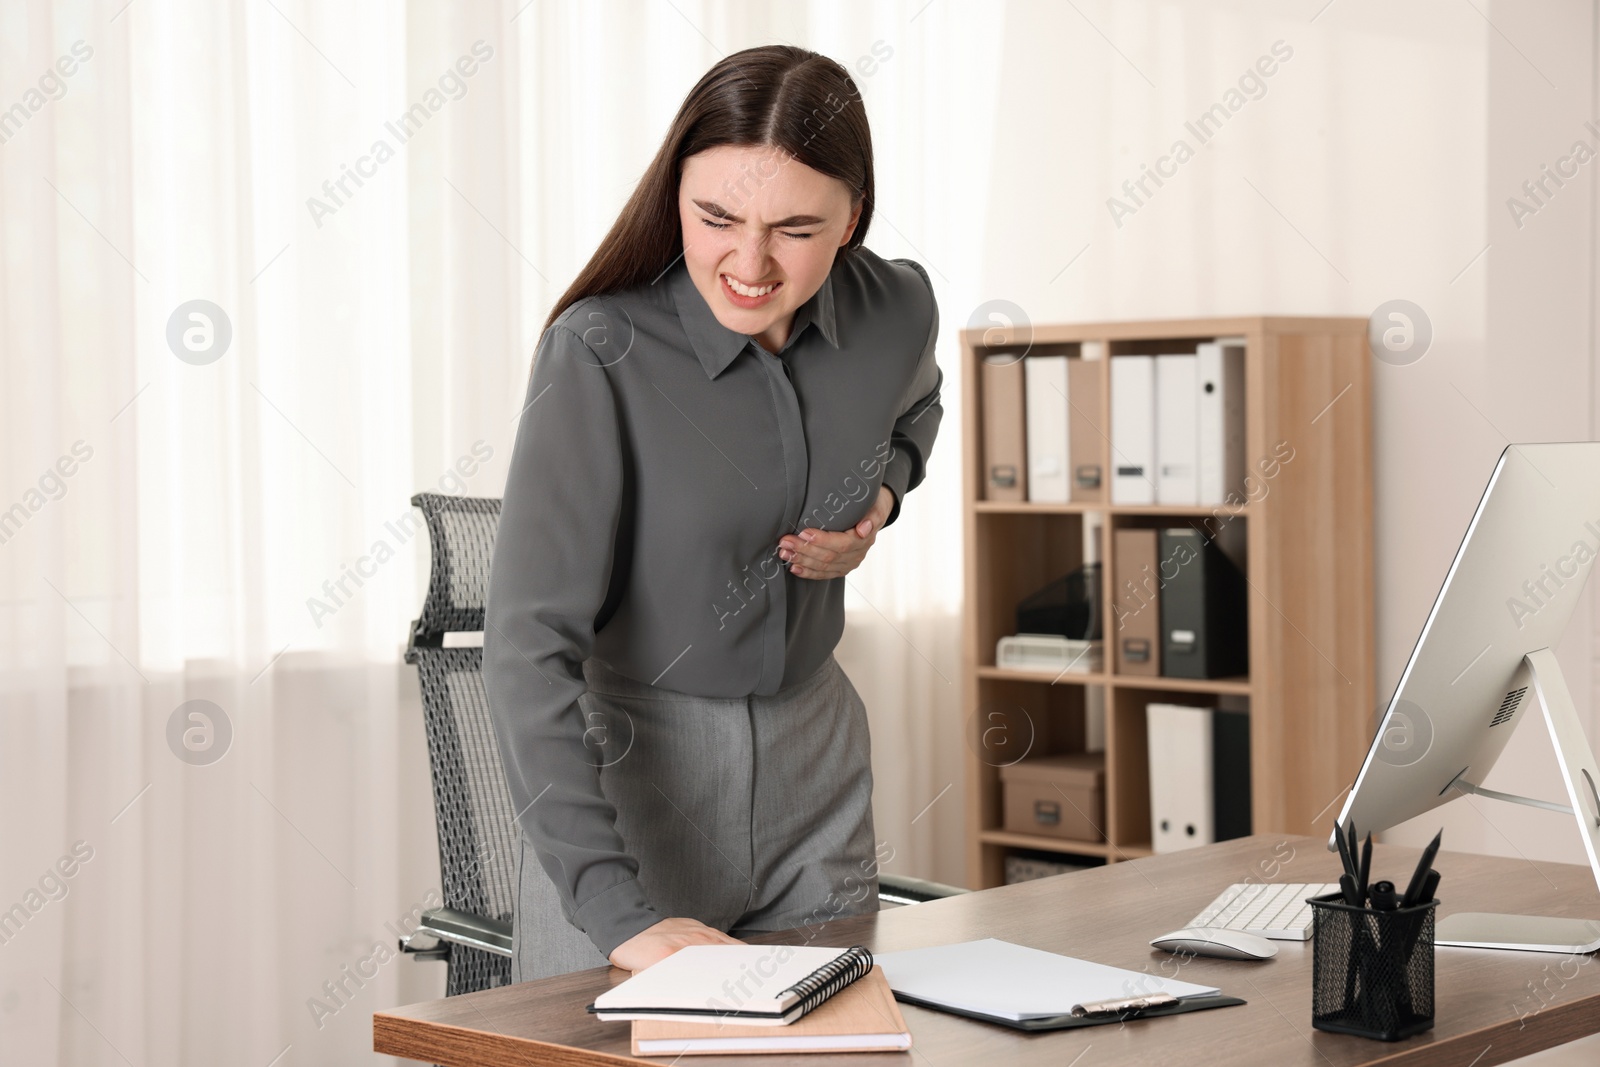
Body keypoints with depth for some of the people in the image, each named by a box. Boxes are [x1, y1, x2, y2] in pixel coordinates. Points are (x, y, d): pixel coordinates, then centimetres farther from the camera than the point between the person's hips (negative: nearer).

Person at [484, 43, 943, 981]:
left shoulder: (897, 313, -7)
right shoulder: (601, 354, -22)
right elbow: (530, 647, -25)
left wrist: (881, 498, -2)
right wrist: (614, 906, -32)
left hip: (813, 759, 4)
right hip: (630, 764, -4)